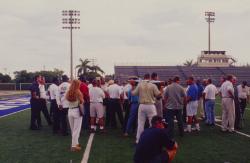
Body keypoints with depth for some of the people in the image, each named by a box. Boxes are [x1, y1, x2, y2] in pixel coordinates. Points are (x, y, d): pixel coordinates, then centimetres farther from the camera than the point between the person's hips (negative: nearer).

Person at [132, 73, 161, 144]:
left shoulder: (139, 85, -1)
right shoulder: (153, 86, -6)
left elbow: (133, 93, 3)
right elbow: (158, 94, -6)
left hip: (142, 105, 3)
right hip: (150, 106, -2)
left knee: (140, 123, 11)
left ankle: (138, 139, 17)